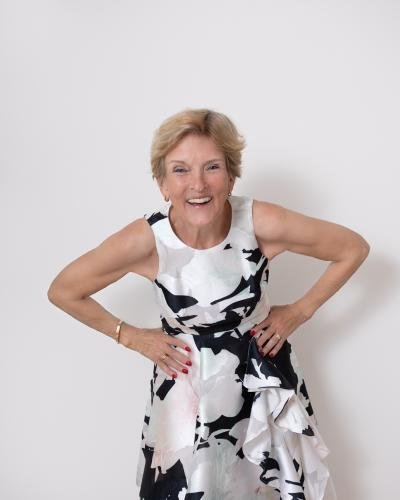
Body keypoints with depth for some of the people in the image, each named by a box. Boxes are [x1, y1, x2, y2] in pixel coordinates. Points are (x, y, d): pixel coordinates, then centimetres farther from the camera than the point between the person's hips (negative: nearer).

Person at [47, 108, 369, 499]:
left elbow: (354, 248, -8)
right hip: (185, 383, -1)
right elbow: (62, 291, -8)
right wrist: (130, 336, -5)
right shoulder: (146, 240, -24)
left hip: (263, 381, 1)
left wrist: (300, 311, -6)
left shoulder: (263, 224, -24)